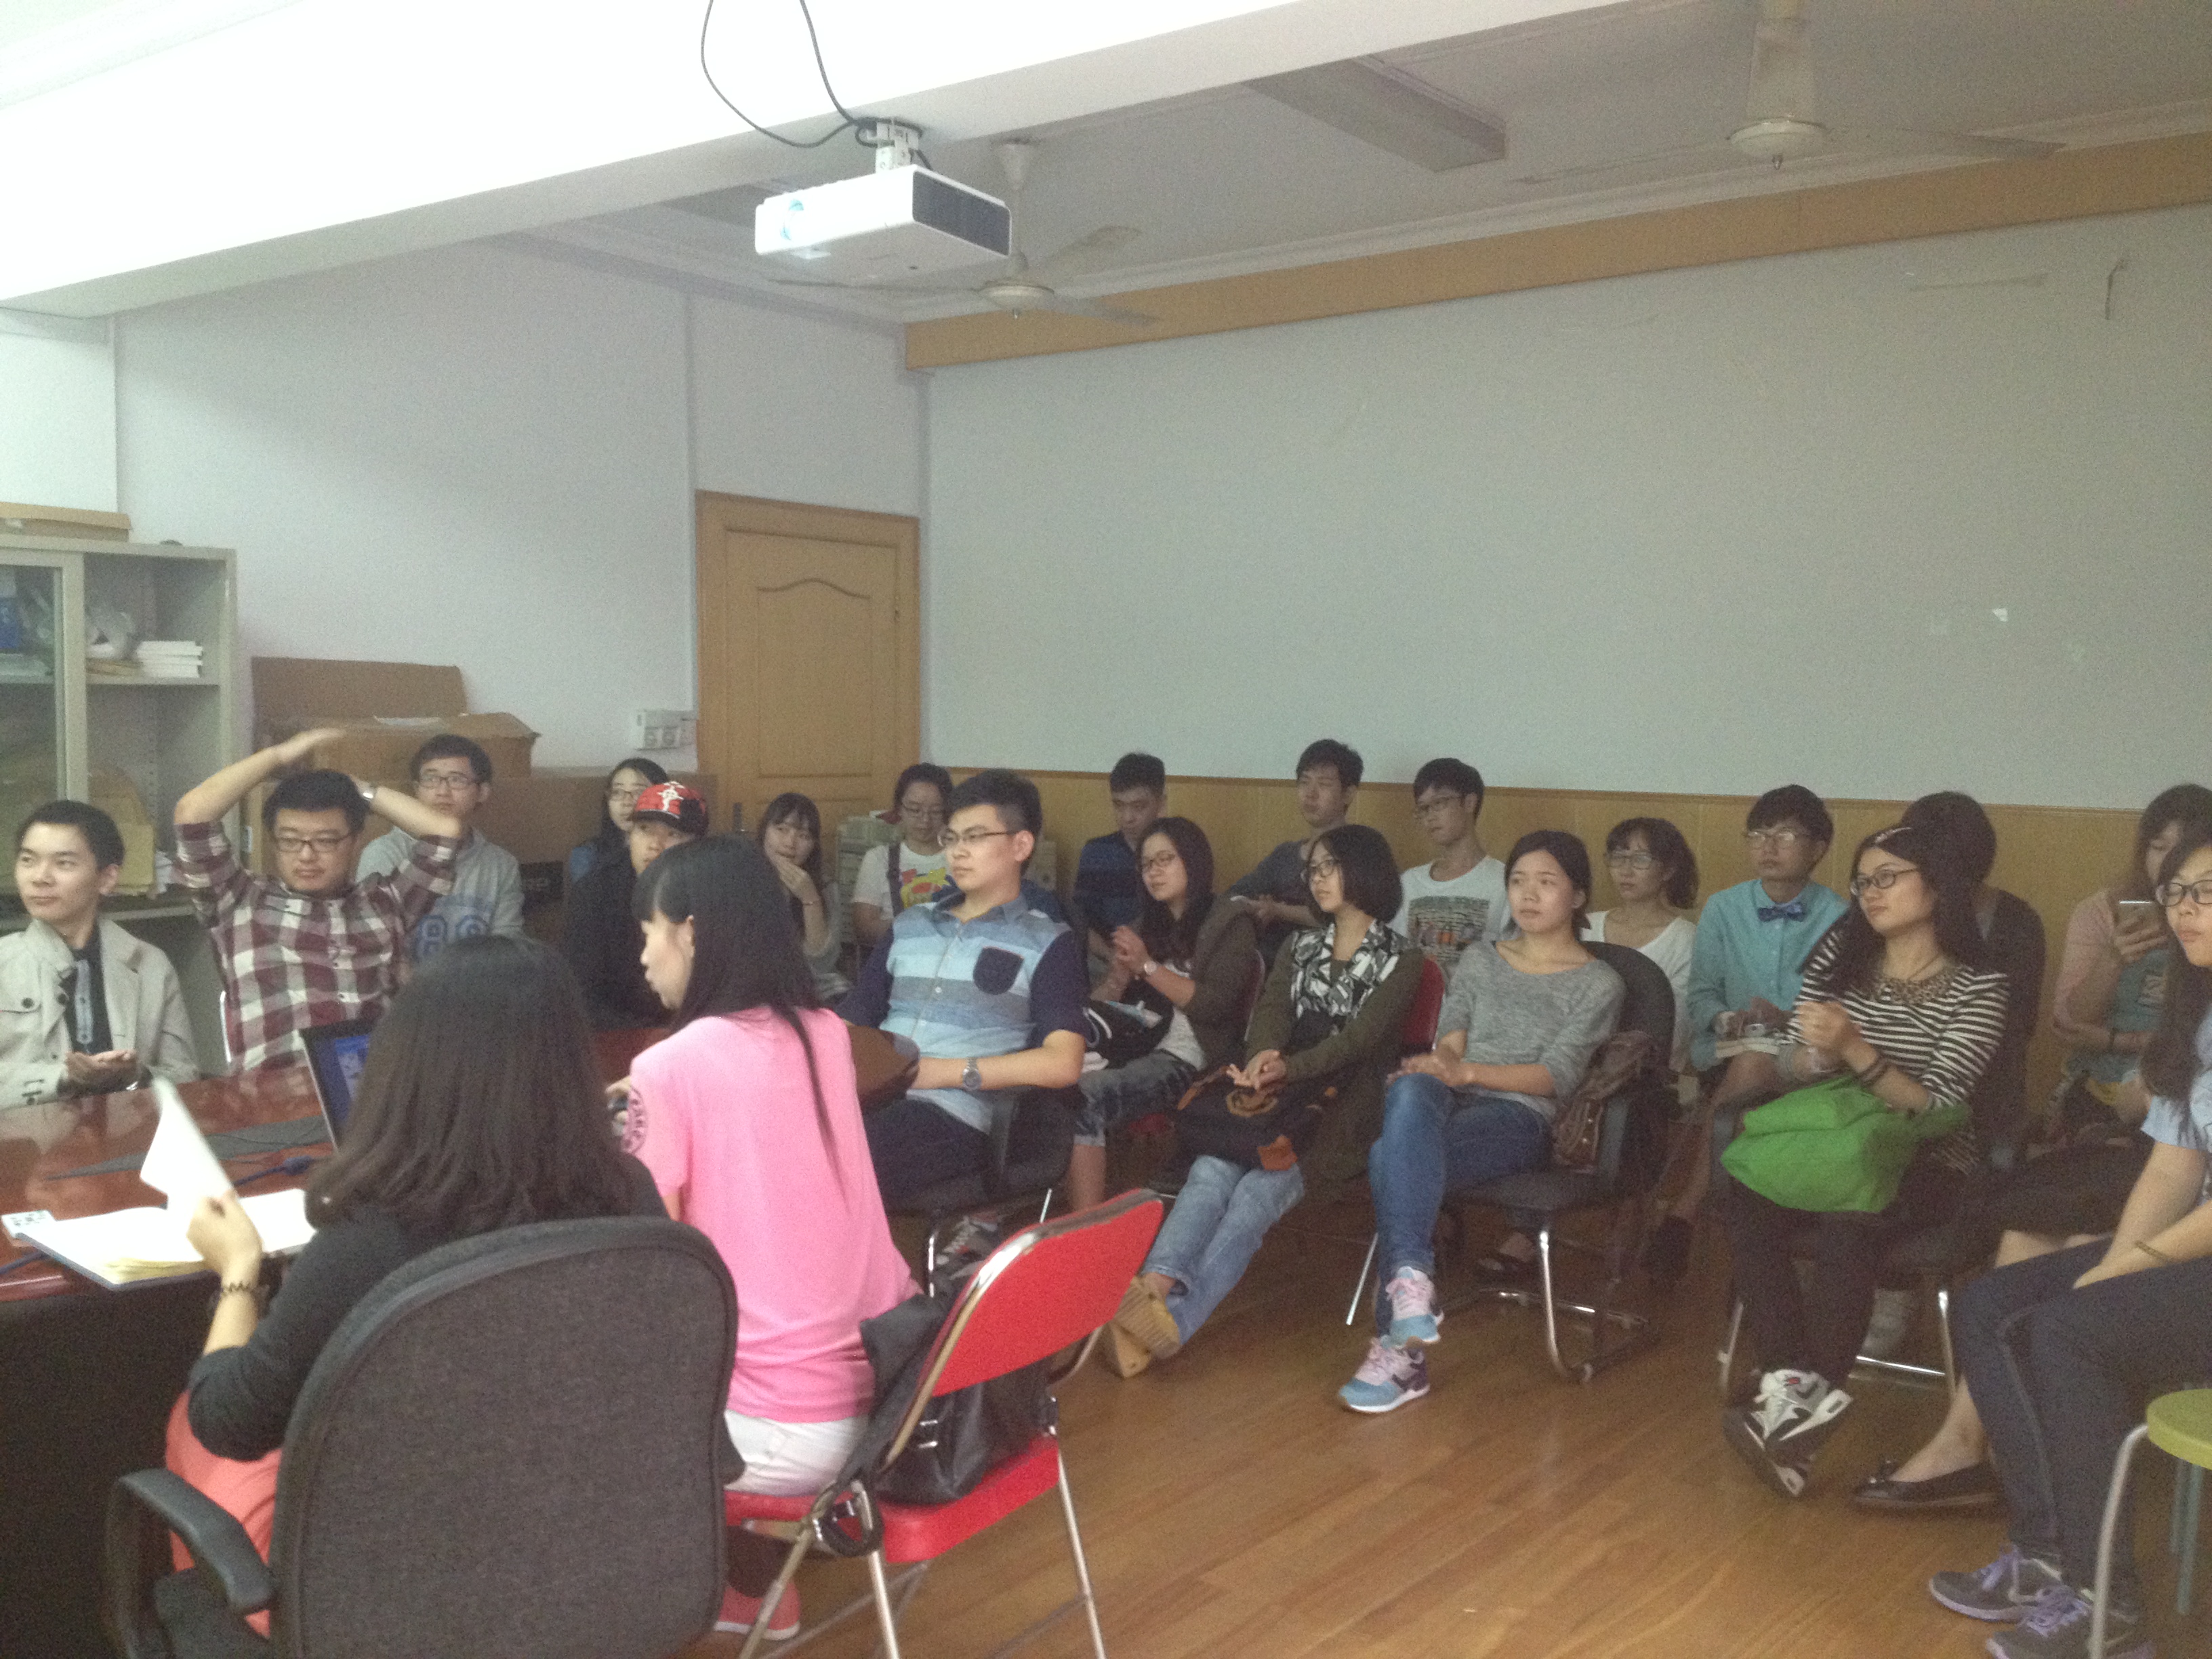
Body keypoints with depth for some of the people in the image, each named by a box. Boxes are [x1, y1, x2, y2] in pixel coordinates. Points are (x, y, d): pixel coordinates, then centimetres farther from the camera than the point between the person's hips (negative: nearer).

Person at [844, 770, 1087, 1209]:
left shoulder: (1048, 943, 9)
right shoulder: (910, 926, 26)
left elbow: (1062, 1064, -4)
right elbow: (851, 1018, 25)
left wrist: (944, 1070, -9)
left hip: (954, 1113, -5)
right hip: (866, 1096, 5)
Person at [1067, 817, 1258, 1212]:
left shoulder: (1231, 926, 8)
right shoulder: (1148, 924, 26)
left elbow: (1216, 1005, -6)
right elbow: (1101, 1001, 21)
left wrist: (1148, 966, -8)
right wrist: (1121, 971, -1)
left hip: (1182, 1058, -5)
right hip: (1134, 1045, 5)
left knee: (1085, 1100, -32)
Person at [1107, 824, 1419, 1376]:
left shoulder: (1399, 960, 8)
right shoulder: (1299, 950, 24)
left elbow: (1361, 1036, -8)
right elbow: (1271, 1014, 5)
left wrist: (1289, 1068, -26)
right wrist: (1261, 1061, -20)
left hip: (1340, 1112, -4)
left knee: (1258, 1192, -31)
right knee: (1211, 1170, -29)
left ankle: (1174, 1321, -49)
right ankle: (1150, 1289, -51)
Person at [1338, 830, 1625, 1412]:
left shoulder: (1598, 984, 12)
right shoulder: (1479, 960, 27)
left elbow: (1557, 1075, -1)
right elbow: (1450, 1037, 15)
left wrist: (1467, 1071, -16)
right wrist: (1441, 1063, -10)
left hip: (1521, 1118, -3)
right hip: (1450, 1102, 4)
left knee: (1392, 1159, -35)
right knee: (1409, 1091, -38)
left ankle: (1398, 1348, -37)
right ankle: (1411, 1277, -48)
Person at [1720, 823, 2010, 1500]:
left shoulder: (1977, 989, -7)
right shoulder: (1838, 957, 6)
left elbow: (1936, 1108, -15)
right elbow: (1789, 1071, 5)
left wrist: (1855, 1050, -30)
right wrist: (1811, 1053, -20)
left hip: (1924, 1165, -4)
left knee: (1845, 1220, -36)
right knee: (1743, 1200, -27)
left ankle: (1805, 1395, -26)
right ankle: (1796, 1384, -29)